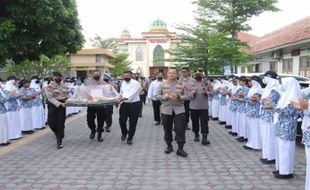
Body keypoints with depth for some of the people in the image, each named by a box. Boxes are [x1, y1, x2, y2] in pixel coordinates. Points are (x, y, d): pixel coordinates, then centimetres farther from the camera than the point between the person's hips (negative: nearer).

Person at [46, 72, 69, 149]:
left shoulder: (64, 86, 6)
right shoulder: (50, 86, -10)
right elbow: (50, 98, -17)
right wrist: (59, 104, -25)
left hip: (62, 105, 3)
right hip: (53, 105, -3)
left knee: (60, 124, 1)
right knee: (52, 123, 0)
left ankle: (59, 141, 7)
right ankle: (58, 134, 33)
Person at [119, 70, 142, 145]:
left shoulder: (135, 83, -12)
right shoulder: (123, 83, 11)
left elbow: (133, 94, -23)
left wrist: (124, 98, -34)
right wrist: (120, 97, 1)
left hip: (134, 104, -5)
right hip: (124, 104, 5)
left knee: (133, 123, 2)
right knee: (122, 120, -1)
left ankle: (130, 138, 18)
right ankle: (124, 133, 29)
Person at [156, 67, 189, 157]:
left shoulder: (181, 84, 5)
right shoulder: (163, 84, 5)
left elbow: (187, 96, 1)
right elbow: (157, 95, 1)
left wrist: (179, 97, -17)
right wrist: (166, 97, -15)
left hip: (179, 110, -1)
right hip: (166, 110, 1)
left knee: (180, 129, -6)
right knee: (167, 130, 9)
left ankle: (180, 149, 1)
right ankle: (169, 146, 26)